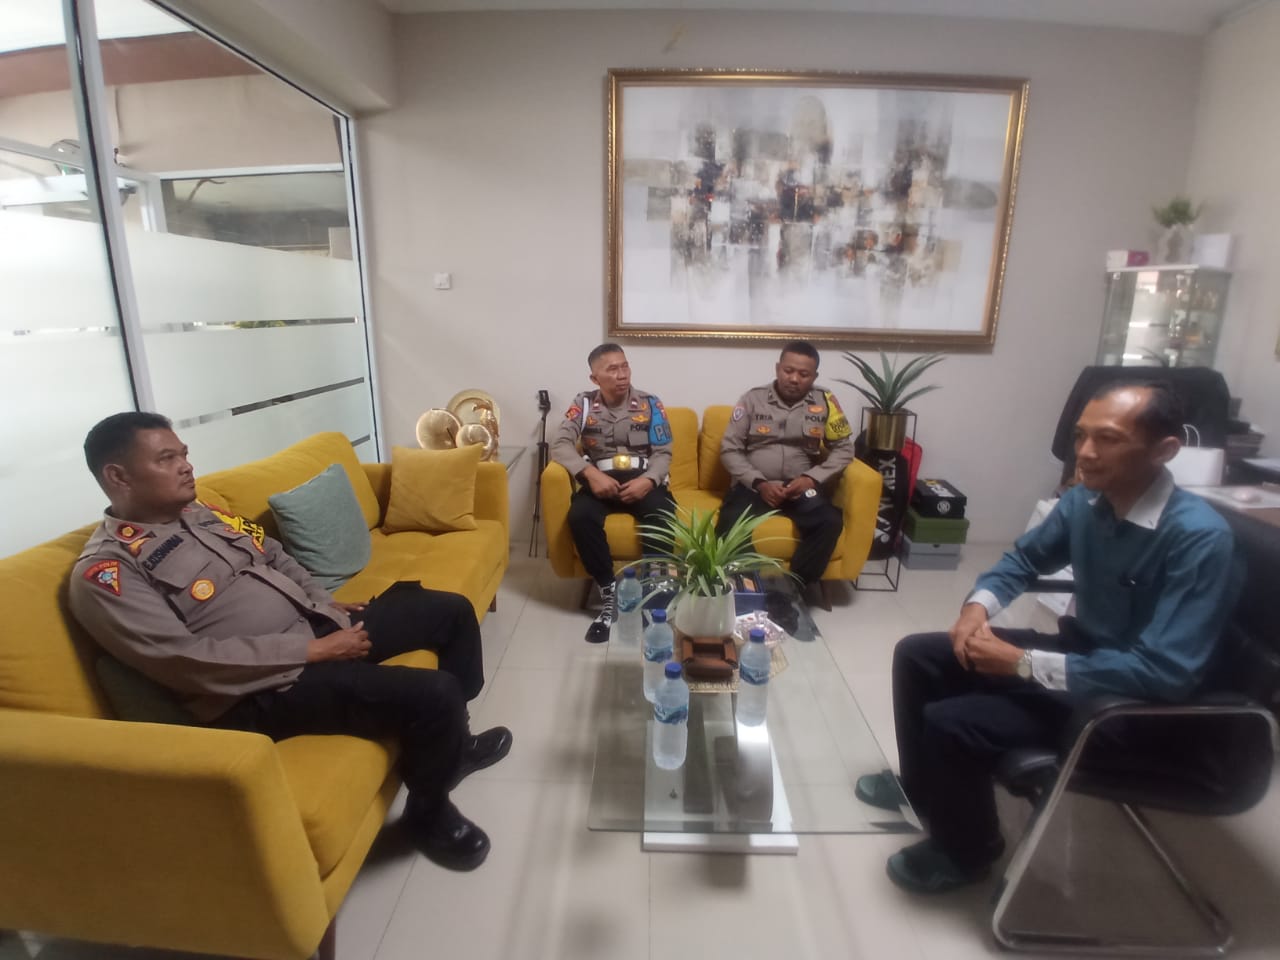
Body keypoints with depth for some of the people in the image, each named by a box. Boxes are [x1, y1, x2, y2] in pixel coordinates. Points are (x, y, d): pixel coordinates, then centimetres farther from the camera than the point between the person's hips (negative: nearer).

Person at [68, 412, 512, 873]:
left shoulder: (201, 514, 13)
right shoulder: (106, 571, -12)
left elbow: (275, 557, 23)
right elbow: (188, 662, -22)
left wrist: (327, 603, 8)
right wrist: (313, 650, -21)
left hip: (317, 627, 9)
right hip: (258, 688, -9)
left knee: (452, 610, 11)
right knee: (434, 694, -25)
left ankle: (451, 743, 29)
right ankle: (429, 811, 6)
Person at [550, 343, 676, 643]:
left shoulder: (650, 403, 7)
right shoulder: (583, 404, 6)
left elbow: (664, 453, 3)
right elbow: (560, 444, -6)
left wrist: (648, 480, -19)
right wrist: (590, 474, -22)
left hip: (643, 479, 0)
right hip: (600, 481, 0)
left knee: (662, 515, -33)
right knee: (580, 517, -32)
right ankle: (609, 592, -18)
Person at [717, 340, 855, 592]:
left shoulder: (825, 401, 4)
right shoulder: (753, 399, 2)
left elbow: (843, 449, 6)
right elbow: (730, 449, 0)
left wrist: (812, 479, -11)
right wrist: (759, 483, -14)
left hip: (802, 485, 2)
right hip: (753, 484, -1)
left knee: (830, 522, -27)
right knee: (729, 524, -31)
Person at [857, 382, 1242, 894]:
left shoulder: (1199, 537, -29)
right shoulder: (1084, 500, -7)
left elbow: (1165, 673, -31)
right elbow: (1024, 558, 10)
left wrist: (1023, 663, -29)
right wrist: (979, 605, -10)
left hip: (1134, 700, -7)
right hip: (1078, 649, 8)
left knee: (949, 723, -22)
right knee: (916, 655, 5)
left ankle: (966, 851, 10)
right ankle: (923, 784, 28)